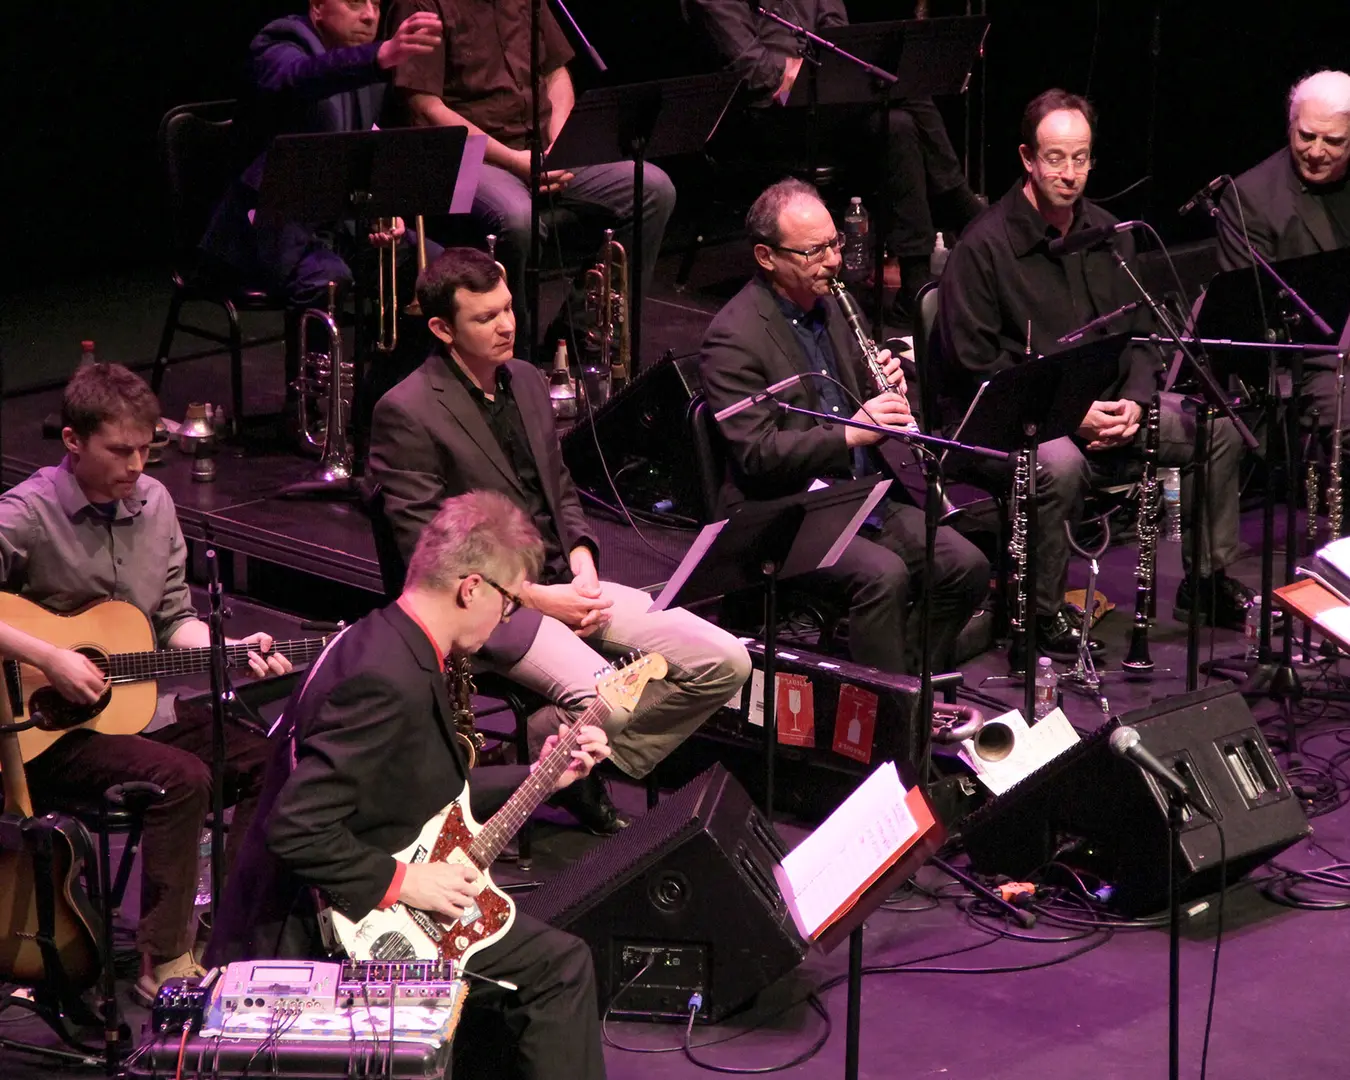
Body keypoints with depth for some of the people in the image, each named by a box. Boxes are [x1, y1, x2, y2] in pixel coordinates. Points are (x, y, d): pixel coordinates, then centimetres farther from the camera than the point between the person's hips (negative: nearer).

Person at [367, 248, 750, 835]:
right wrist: (537, 597, -17)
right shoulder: (407, 413, -12)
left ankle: (594, 768, 7)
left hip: (563, 582, 8)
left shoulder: (526, 380, 13)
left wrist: (582, 565, 1)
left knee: (725, 662, -6)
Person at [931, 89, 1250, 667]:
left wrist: (1133, 402, -8)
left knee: (1218, 430, -3)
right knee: (1059, 464, -39)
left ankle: (1210, 578, 14)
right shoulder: (984, 246, -14)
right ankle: (1040, 616, -21)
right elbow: (974, 365, -16)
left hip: (1102, 405, 7)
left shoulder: (1107, 234, 9)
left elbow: (1137, 334, 14)